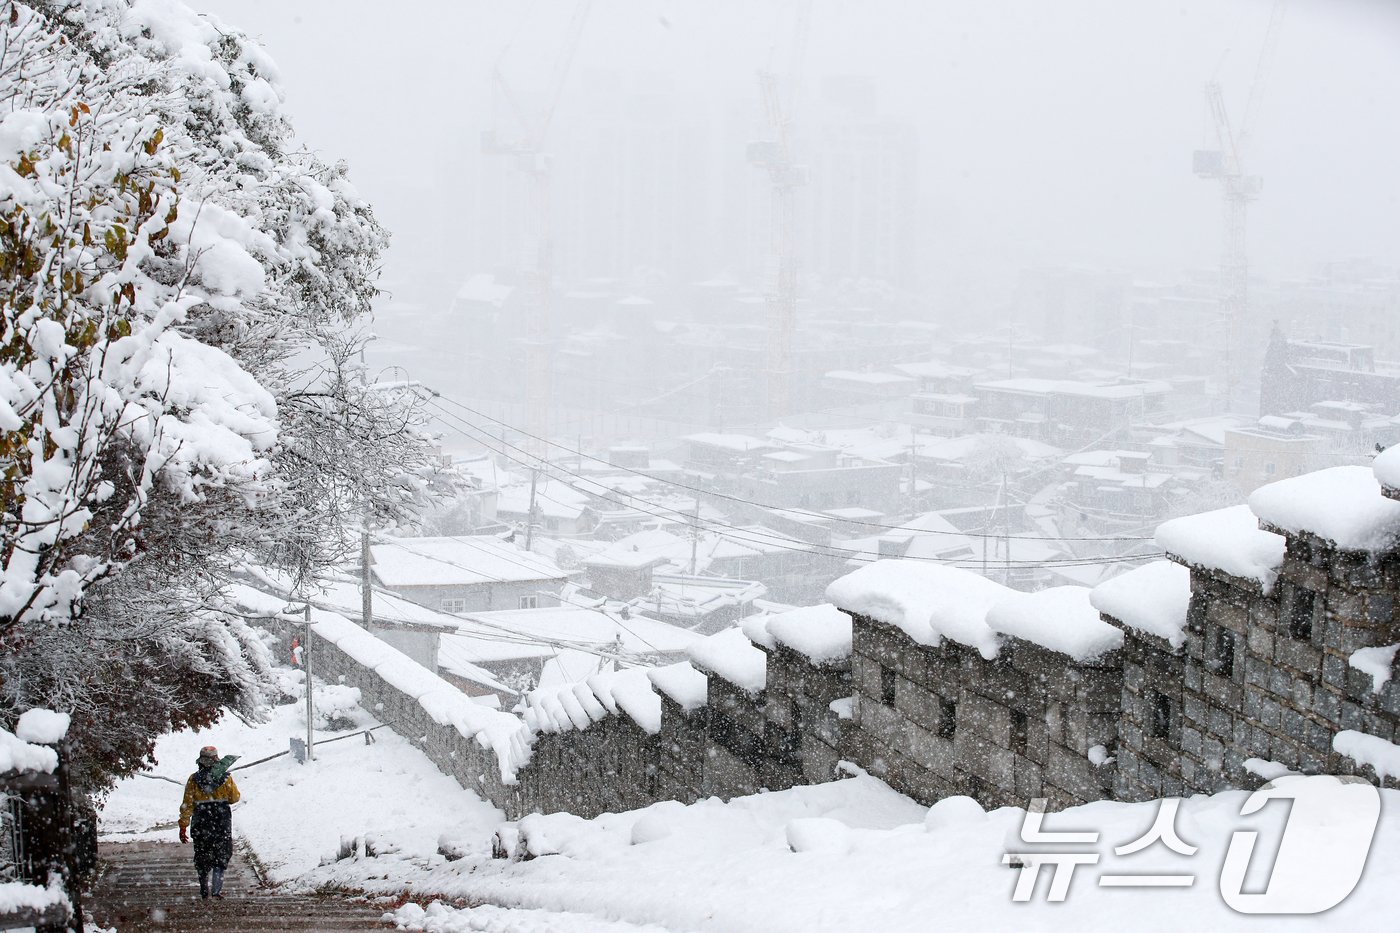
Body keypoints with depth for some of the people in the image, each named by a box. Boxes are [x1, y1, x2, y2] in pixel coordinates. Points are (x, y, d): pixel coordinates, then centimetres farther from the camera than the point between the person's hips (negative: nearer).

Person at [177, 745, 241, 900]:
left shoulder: (193, 780, -7)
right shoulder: (226, 779, -7)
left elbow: (187, 805, -6)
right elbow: (235, 798, 5)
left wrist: (183, 827, -1)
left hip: (201, 825, 1)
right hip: (223, 825, -1)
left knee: (202, 858, 15)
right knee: (221, 858, 10)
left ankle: (204, 891, 21)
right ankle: (217, 889, -1)